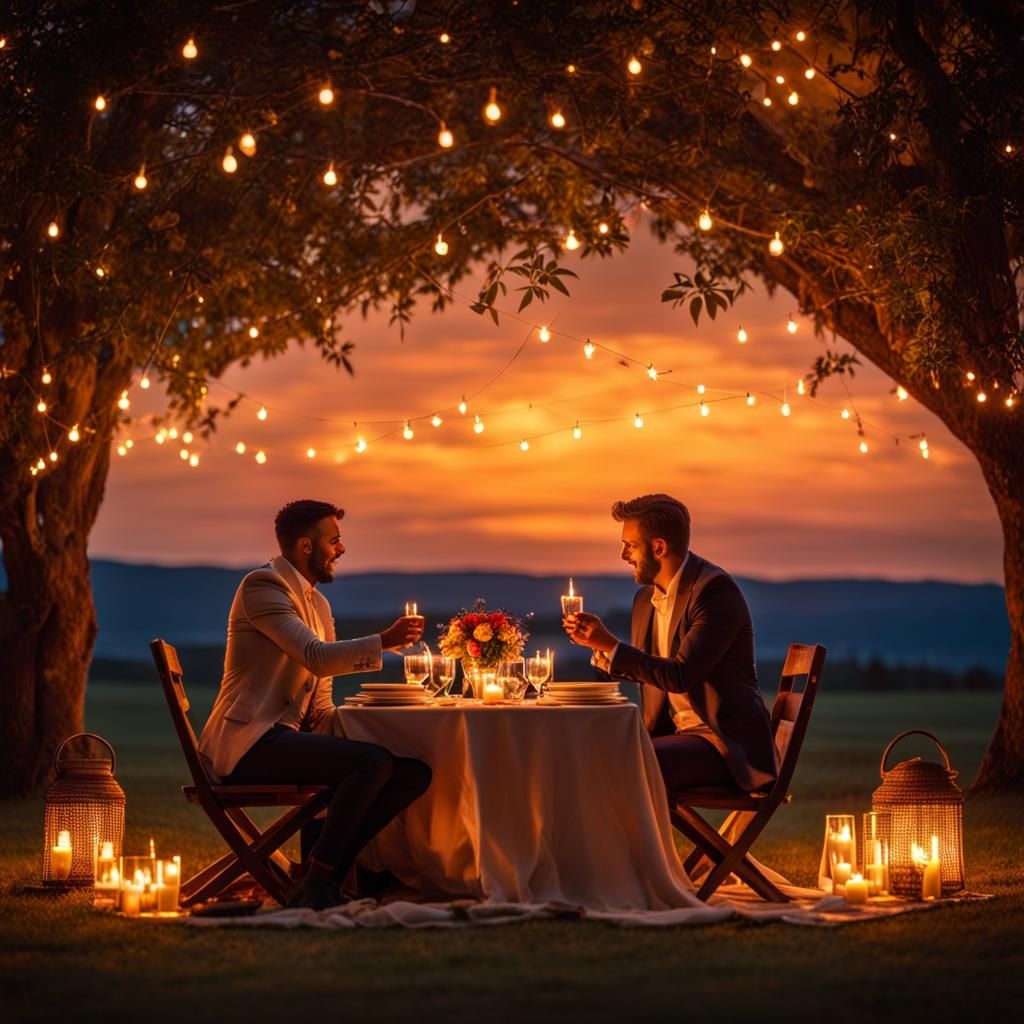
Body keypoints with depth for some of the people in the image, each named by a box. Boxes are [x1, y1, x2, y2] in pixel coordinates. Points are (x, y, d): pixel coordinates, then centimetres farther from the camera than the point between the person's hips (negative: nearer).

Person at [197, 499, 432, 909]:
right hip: (249, 741, -9)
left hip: (291, 736, 9)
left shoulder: (318, 604, 22)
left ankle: (326, 872, -5)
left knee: (414, 772, -4)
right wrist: (384, 641, -17)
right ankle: (315, 887, -21)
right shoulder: (262, 586, -6)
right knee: (373, 762, -28)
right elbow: (317, 657, -21)